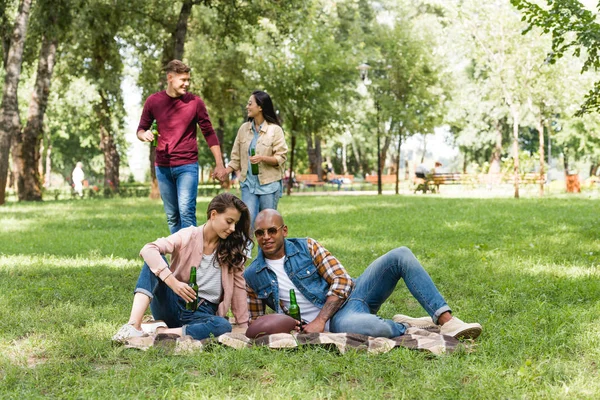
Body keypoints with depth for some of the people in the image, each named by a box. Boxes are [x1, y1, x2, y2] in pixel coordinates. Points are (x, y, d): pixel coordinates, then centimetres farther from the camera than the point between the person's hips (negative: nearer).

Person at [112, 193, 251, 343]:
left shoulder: (231, 249, 3)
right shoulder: (188, 236, -7)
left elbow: (239, 285, 7)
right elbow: (148, 250, -22)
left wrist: (243, 326, 3)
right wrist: (173, 283, -34)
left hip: (202, 313, 1)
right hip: (173, 305, -1)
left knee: (223, 327, -35)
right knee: (155, 260, -24)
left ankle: (159, 331, -31)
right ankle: (134, 325, -37)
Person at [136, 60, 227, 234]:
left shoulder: (195, 102, -3)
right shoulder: (153, 101, 2)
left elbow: (209, 133, 3)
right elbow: (141, 129, 12)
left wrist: (219, 164, 0)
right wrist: (144, 135, -14)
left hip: (187, 166, -3)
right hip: (162, 167, 3)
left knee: (186, 212, -14)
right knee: (172, 217, 9)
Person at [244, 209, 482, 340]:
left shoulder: (306, 247, 2)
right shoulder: (252, 276, 2)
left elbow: (342, 281, -3)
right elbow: (254, 321, 13)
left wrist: (319, 320, -17)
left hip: (350, 294, 3)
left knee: (400, 256, -19)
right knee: (349, 325, -43)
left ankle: (446, 320, -26)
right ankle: (404, 327, -13)